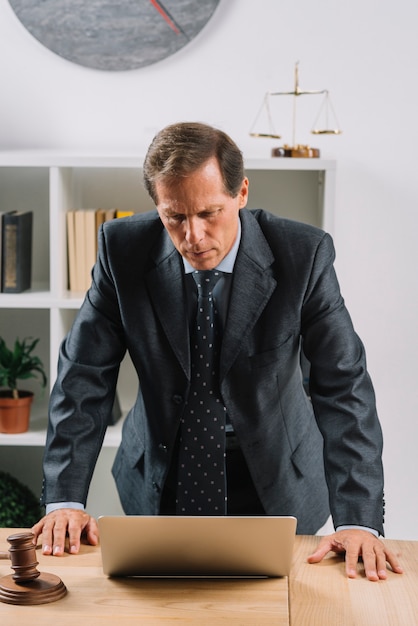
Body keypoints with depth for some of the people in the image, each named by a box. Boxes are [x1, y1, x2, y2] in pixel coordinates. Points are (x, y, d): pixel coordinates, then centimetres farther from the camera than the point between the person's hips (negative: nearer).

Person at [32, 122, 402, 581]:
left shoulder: (303, 255, -18)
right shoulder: (123, 249, -13)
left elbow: (344, 386, -19)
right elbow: (84, 375, -9)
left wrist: (357, 521, -28)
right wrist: (64, 499, -17)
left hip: (275, 485, -1)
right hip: (159, 482, 1)